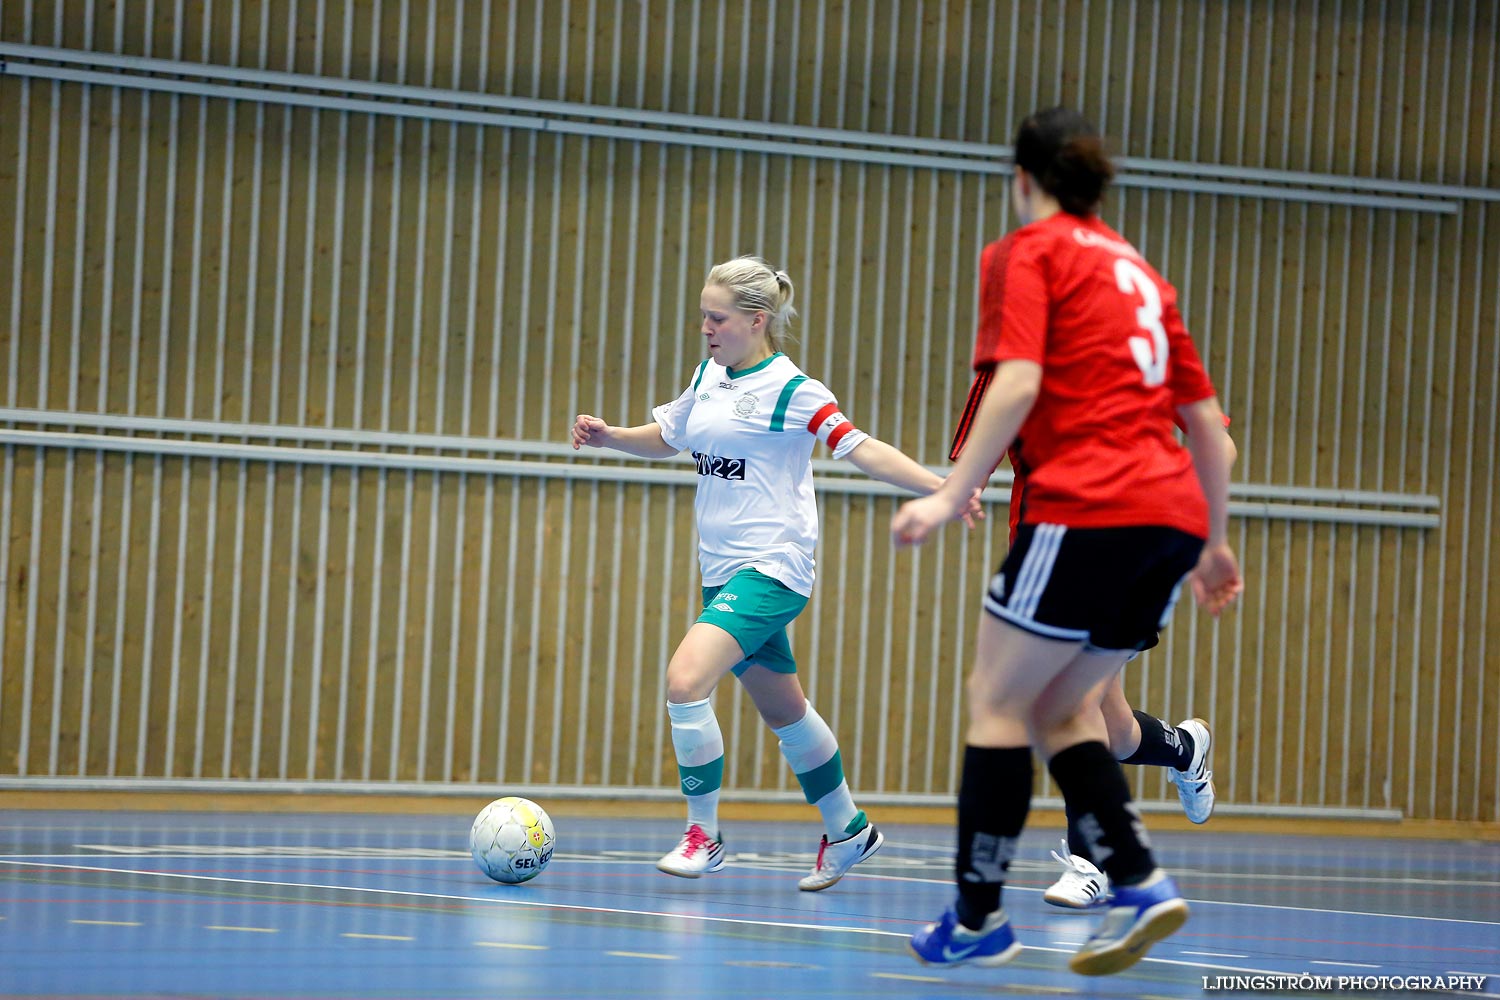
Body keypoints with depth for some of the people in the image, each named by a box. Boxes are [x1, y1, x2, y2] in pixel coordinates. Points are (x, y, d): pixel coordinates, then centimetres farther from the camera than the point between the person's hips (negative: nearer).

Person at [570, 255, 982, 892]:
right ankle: (847, 832, 32)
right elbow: (666, 437, 26)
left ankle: (703, 834, -11)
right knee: (783, 710, 17)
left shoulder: (791, 391, -12)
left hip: (772, 568, -8)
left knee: (685, 678, -22)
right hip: (722, 570, 8)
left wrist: (941, 487, -28)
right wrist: (608, 437, 9)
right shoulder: (708, 378, 10)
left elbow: (863, 450, -17)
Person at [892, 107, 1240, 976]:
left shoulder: (1028, 252, 4)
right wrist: (1215, 541, 31)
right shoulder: (1137, 269, 24)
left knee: (999, 701, 2)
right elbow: (1208, 421, 24)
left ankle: (978, 917, 1)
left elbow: (1017, 383, -12)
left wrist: (952, 496, -12)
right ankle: (1138, 882, 1)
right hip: (1174, 513, 7)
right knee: (1061, 707, 16)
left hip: (1087, 507, -7)